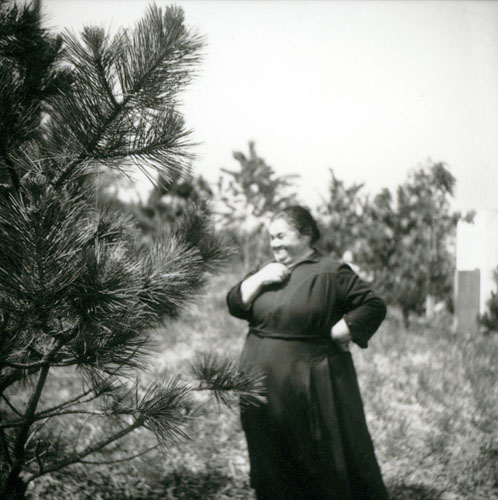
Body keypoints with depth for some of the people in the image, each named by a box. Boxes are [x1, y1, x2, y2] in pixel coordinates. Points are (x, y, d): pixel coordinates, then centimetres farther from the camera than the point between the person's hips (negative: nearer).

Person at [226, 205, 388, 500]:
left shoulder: (330, 273, -8)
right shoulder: (270, 273, 13)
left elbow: (374, 306, -11)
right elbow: (236, 304, 7)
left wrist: (338, 333, -15)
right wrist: (260, 279, -7)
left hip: (310, 386, -6)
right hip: (264, 385, 6)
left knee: (325, 458, 4)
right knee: (271, 462, 14)